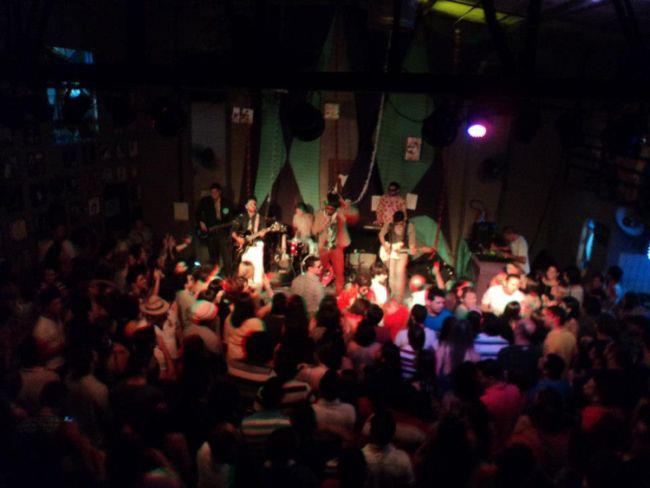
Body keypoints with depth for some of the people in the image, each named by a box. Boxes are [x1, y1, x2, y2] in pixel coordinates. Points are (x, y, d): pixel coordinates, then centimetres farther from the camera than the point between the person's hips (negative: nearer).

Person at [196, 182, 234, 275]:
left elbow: (230, 218, 6)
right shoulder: (205, 201, 6)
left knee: (226, 256, -11)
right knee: (213, 256, 10)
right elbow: (198, 213, 15)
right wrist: (201, 222, 1)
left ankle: (229, 276, -9)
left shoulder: (226, 203, 3)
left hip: (223, 232, -2)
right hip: (209, 232, 2)